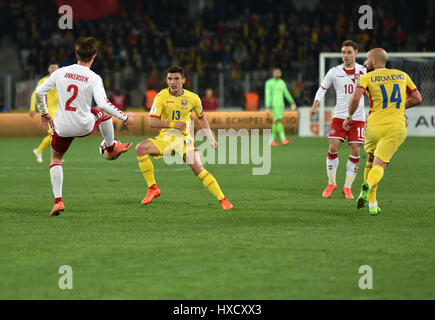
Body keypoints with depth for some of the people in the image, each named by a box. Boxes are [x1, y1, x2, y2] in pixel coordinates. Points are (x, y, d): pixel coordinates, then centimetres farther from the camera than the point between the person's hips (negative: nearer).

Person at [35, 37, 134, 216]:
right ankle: (111, 148, 53)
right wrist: (124, 118, -11)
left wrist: (44, 114, 15)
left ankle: (58, 201, 5)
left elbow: (39, 92, -1)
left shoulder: (61, 72, -3)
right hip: (84, 127, -1)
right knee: (102, 113, 31)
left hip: (62, 128, 1)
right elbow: (103, 103, -23)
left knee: (55, 159, 22)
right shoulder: (94, 78, -13)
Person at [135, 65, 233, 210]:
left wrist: (211, 138, 13)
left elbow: (201, 118, 18)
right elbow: (152, 122, -11)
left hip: (184, 137, -1)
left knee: (197, 168, -21)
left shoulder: (193, 98, -1)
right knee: (140, 148, -25)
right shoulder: (162, 96, -6)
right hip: (165, 137, 1)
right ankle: (153, 188, -14)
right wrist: (173, 124, -23)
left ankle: (223, 199, -12)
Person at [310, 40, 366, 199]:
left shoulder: (363, 71, 1)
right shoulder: (334, 72, 2)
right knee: (333, 148, -10)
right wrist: (315, 105, 0)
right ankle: (331, 183, 9)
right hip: (339, 116, 0)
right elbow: (322, 88, 14)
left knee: (355, 152, -5)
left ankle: (347, 187, 8)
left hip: (357, 118, 0)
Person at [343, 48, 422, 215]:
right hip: (397, 126, 1)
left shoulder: (367, 78, 3)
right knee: (379, 165, -4)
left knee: (370, 161, 21)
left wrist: (349, 117, 2)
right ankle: (368, 186, -38)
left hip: (374, 124, -1)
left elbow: (356, 97, -14)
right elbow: (417, 98, 19)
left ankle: (372, 203, 14)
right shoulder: (402, 75, 15)